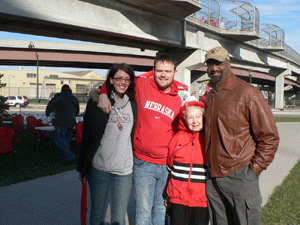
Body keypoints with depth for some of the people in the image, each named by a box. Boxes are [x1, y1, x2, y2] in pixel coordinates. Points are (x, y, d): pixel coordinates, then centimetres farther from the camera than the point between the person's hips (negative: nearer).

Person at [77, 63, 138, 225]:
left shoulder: (134, 104, 6)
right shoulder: (97, 102, 0)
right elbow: (87, 137, 2)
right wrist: (83, 168, 3)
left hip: (125, 170, 1)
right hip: (99, 169, -1)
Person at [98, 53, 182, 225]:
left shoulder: (177, 100, 6)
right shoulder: (141, 85, -5)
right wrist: (103, 94, -9)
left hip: (166, 164, 3)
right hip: (143, 162, -3)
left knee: (162, 209, 17)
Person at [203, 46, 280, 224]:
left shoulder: (248, 93, -9)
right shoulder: (210, 97, 12)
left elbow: (269, 137, -8)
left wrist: (254, 169, -10)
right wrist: (211, 165, 14)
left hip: (240, 178, -6)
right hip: (213, 177, 6)